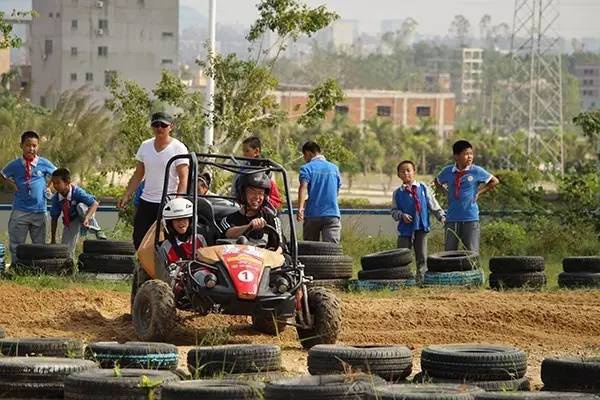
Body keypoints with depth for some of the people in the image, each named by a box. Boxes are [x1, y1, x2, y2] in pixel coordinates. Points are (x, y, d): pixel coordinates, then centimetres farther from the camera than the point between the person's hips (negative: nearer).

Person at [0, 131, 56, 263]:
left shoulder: (44, 164, 0)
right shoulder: (15, 165, 0)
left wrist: (48, 187, 4)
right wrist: (12, 185, 2)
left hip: (39, 211, 0)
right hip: (19, 211, 0)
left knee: (39, 244, 7)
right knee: (16, 244, -1)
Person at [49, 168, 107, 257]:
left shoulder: (77, 192, -28)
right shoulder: (55, 199, -17)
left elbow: (95, 203, -35)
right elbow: (54, 218, -7)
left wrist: (87, 218, -52)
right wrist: (53, 240, -5)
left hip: (84, 215, -4)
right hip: (70, 222, 4)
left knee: (81, 206, -38)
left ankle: (97, 230, -24)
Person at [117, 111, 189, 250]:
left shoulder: (178, 148, -6)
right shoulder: (145, 146, 10)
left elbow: (183, 179, -9)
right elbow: (138, 175, 16)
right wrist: (126, 196, 7)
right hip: (146, 202, 5)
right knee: (138, 240, 2)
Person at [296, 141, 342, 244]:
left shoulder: (307, 168, 1)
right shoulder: (334, 168, 15)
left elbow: (303, 187, -17)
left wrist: (300, 208, -30)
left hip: (312, 214, -2)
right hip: (332, 214, 2)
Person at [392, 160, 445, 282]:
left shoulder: (423, 188, 6)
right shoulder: (397, 193, 6)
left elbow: (433, 204, 8)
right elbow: (394, 211, 8)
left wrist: (441, 216, -2)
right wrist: (402, 215, -12)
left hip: (421, 227, 0)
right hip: (405, 229, 0)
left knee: (422, 257, 0)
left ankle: (421, 279, 5)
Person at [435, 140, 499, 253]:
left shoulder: (476, 171, -4)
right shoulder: (447, 171, 3)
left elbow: (494, 181, 7)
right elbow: (438, 182, 24)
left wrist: (479, 192, 1)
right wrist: (446, 192, 8)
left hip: (470, 218, -2)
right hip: (452, 218, 2)